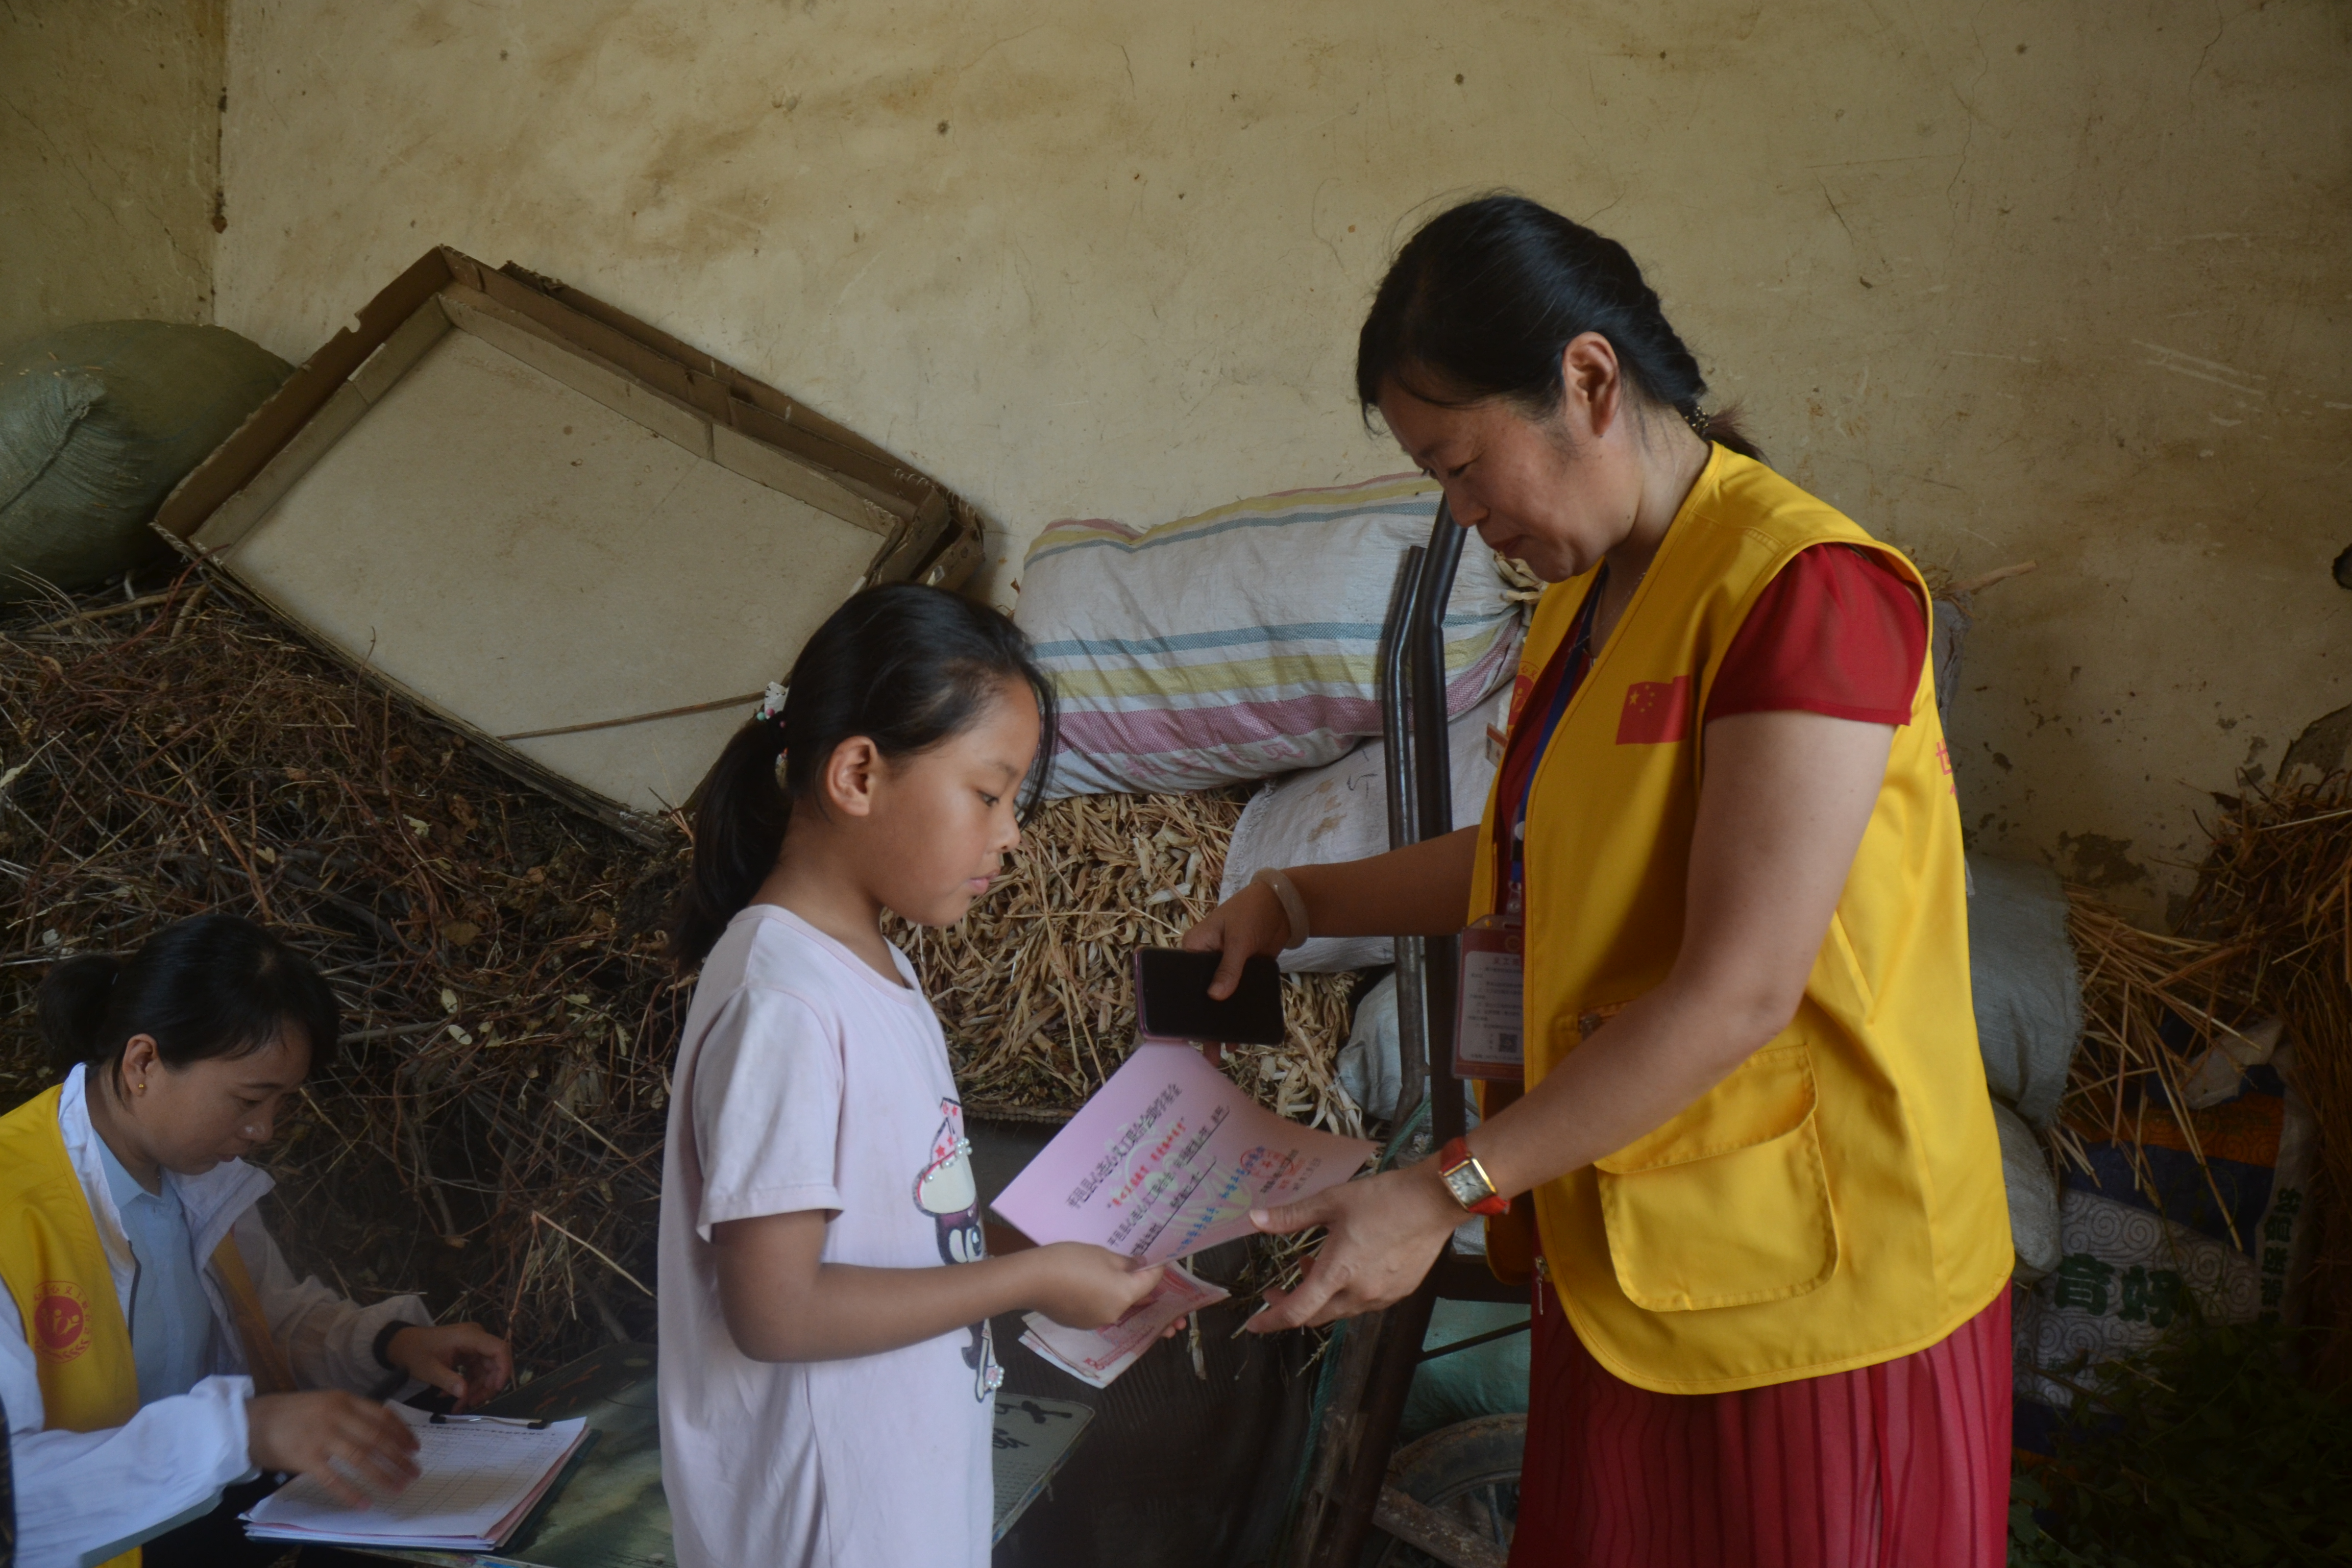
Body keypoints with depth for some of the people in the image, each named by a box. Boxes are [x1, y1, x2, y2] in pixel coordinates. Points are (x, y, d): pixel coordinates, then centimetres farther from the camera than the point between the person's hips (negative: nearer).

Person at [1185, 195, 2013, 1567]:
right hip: (1623, 1252, 8)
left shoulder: (1807, 591, -21)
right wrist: (1299, 905, 15)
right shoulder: (1588, 595, 8)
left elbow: (1738, 993, -25)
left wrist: (1448, 1191, -23)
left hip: (1810, 1283, -8)